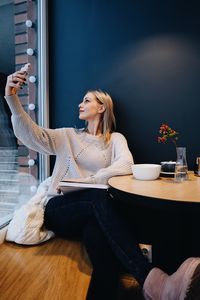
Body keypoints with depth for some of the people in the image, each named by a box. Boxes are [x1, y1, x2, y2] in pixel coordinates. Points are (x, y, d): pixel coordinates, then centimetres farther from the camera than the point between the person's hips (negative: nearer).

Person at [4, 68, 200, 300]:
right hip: (61, 208, 1)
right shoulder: (68, 136, 16)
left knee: (97, 233, -38)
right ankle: (150, 280, -41)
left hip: (94, 208, 0)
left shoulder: (115, 139, 13)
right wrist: (12, 98, -10)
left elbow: (126, 165, -8)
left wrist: (90, 180, -17)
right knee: (101, 198, -34)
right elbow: (31, 135, 2)